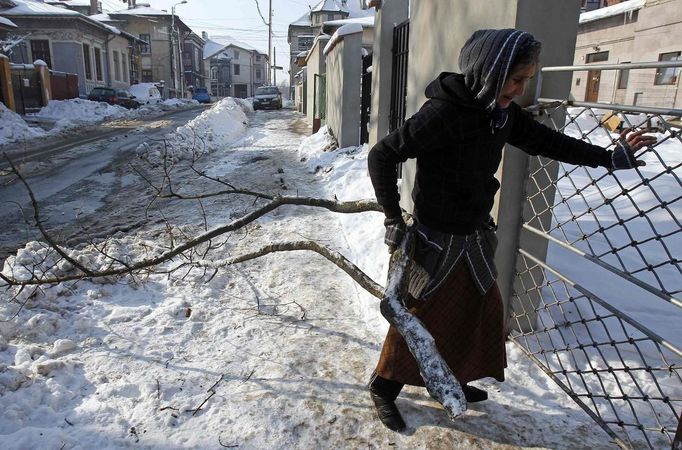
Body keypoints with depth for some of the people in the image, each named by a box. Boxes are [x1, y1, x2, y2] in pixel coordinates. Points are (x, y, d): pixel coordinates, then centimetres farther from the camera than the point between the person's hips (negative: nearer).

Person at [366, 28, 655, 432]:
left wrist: (608, 158, 18)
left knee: (481, 308, 19)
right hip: (439, 238, -8)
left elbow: (543, 141, 15)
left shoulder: (502, 112, 0)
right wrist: (394, 219, -19)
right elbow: (382, 156, -21)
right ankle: (384, 386, 25)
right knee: (422, 315, 3)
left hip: (477, 234, 8)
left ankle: (451, 379, 39)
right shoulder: (443, 112, -24)